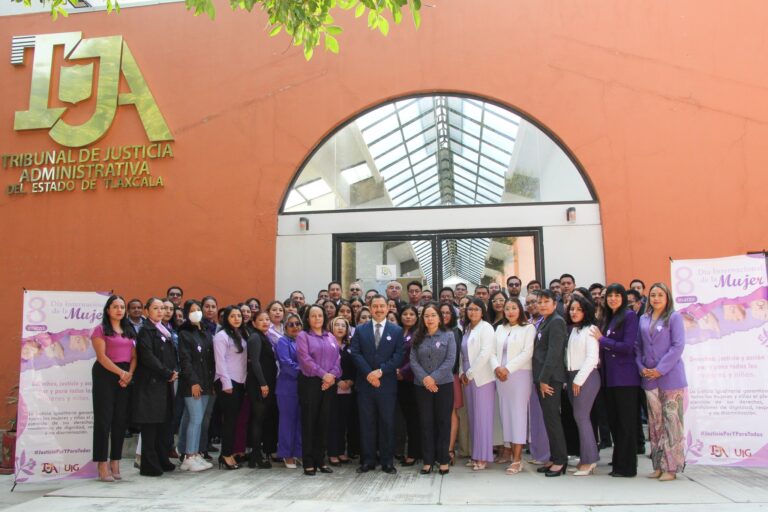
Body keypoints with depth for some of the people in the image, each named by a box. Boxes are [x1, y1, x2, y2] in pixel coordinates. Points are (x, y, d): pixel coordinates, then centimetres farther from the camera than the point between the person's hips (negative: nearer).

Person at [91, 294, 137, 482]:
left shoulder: (129, 331, 17)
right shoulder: (100, 329, 0)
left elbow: (133, 356, 11)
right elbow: (101, 356, -10)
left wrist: (129, 374, -7)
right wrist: (120, 372, -18)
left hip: (126, 377, 5)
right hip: (105, 375, -5)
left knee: (121, 420, 6)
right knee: (103, 419, -3)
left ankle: (115, 463, 13)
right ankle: (103, 466, 2)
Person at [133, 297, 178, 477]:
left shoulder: (164, 330, 17)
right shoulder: (146, 330, -7)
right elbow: (148, 357, -16)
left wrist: (173, 372, 3)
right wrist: (168, 373, -12)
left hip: (165, 383, 8)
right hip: (150, 383, -8)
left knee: (164, 422, 10)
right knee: (150, 424, -3)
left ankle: (162, 460, 19)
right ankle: (149, 465, 4)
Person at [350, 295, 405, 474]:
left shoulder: (397, 330, 5)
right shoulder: (360, 330, 8)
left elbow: (398, 356, -3)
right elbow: (355, 353, 0)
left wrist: (380, 371, -13)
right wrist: (368, 374, -12)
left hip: (387, 384, -1)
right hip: (365, 383, 1)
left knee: (387, 423, 4)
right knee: (366, 423, 6)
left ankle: (387, 461, 13)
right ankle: (367, 460, 15)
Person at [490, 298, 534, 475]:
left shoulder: (528, 328, 0)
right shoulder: (500, 329, 16)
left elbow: (527, 353, -10)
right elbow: (493, 352, 12)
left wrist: (507, 368, -13)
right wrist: (497, 367, -7)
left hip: (520, 374, -5)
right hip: (501, 375, 5)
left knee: (518, 412, -7)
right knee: (505, 412, 5)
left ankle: (517, 458, -6)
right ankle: (509, 449, 16)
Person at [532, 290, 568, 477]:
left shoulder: (556, 322, -10)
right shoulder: (542, 322, 17)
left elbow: (554, 352, -17)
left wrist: (544, 378, -18)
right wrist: (539, 378, 10)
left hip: (551, 377, -9)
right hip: (541, 377, 9)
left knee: (552, 418, -5)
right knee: (549, 418, 12)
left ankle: (560, 460, 4)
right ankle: (554, 458, 19)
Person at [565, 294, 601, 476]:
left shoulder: (590, 330, -6)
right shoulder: (571, 330, 15)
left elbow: (592, 358, -13)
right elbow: (568, 355, 11)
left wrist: (579, 379, -13)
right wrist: (570, 379, 2)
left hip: (586, 377, -7)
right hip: (572, 377, 7)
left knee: (581, 416, -7)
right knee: (580, 417, 8)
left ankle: (589, 460, 0)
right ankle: (586, 458, 14)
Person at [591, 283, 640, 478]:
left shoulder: (629, 316, -8)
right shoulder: (608, 319, 15)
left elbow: (627, 347, -16)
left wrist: (602, 340, -8)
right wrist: (600, 357, 0)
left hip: (625, 377, -8)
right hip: (610, 377, 8)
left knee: (626, 423, 0)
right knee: (614, 422, 12)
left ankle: (627, 467, 8)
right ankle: (618, 463, 22)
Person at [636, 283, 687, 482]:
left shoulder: (674, 317, -1)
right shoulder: (643, 320, 12)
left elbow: (678, 346, -9)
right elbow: (638, 346, 14)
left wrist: (660, 369, -13)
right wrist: (641, 367, -1)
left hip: (670, 377, -5)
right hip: (649, 378, 5)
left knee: (671, 422, -2)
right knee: (654, 423, 9)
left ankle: (671, 466, 5)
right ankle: (658, 465, 17)